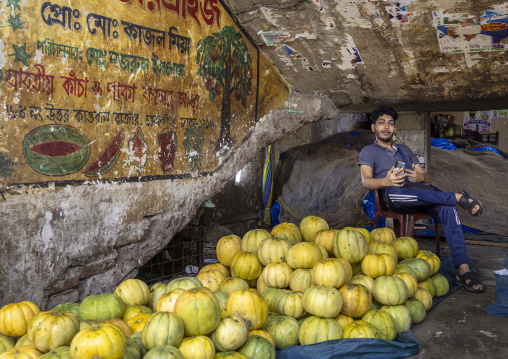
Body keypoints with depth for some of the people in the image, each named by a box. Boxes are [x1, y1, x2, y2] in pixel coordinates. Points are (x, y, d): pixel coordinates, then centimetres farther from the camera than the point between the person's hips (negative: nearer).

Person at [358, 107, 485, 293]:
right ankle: (458, 197, -39)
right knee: (394, 191, -42)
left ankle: (463, 270, -33)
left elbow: (427, 177, 22)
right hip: (396, 198, -4)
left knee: (447, 208, -28)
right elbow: (366, 181, -2)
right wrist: (385, 181, -26)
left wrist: (421, 177, -5)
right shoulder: (369, 152, 16)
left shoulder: (404, 149, 31)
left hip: (422, 191, 4)